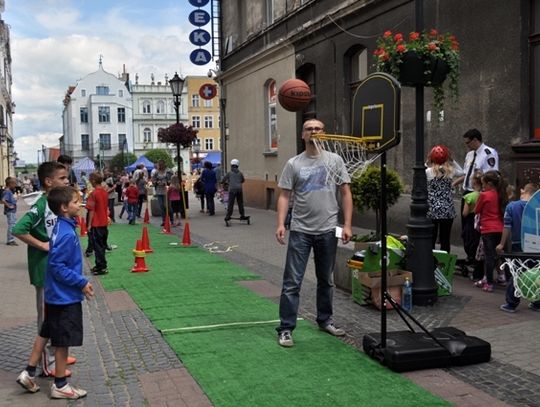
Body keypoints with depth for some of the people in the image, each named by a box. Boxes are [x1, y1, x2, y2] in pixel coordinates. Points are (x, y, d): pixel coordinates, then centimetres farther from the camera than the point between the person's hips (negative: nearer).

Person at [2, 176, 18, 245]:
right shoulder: (7, 192, -18)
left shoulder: (10, 191, 10)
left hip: (13, 211, 10)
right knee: (11, 225, -4)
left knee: (13, 225, 15)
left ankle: (11, 240, 22)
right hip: (10, 211, -10)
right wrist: (9, 206, -23)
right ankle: (10, 240, 3)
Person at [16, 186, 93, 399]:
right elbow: (57, 266, -25)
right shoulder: (66, 234, -25)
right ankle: (60, 386, 16)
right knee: (63, 340, 3)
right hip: (65, 296, -9)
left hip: (57, 294, 9)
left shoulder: (63, 227, 5)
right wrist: (82, 282, -19)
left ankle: (29, 373, 30)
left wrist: (80, 281, 16)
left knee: (46, 333, 20)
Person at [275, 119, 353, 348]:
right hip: (300, 231, -1)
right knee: (292, 282, -3)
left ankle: (325, 320, 32)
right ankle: (285, 329, 3)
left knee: (325, 280, 16)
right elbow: (284, 196, 0)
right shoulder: (293, 164, 1)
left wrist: (347, 225, -6)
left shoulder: (335, 160, 2)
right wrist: (280, 224, -13)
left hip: (327, 231, 2)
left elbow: (345, 193, 2)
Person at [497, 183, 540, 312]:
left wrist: (502, 244, 0)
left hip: (517, 245, -2)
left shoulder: (511, 206, -9)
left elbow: (507, 227, -8)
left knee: (513, 275, 6)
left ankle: (511, 304, 6)